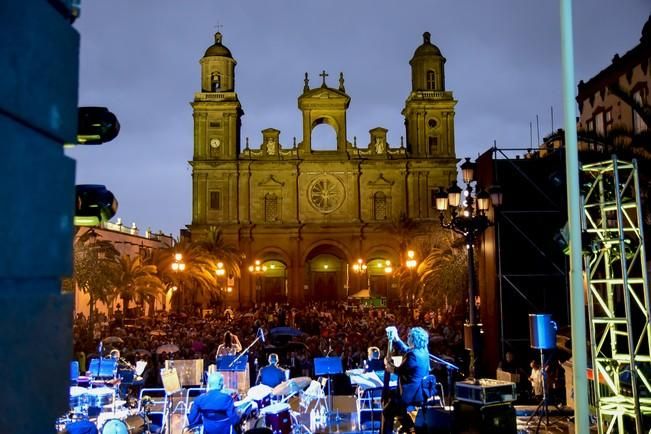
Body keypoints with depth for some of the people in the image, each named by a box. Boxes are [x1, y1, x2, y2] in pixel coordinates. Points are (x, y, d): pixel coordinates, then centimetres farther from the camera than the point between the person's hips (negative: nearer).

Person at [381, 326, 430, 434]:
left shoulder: (414, 354, -23)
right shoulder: (423, 351, 5)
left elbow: (400, 371, -15)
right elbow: (404, 350, 21)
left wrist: (390, 367, 2)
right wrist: (395, 337, 19)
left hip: (412, 393, -9)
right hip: (421, 391, 9)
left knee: (387, 412, 2)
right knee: (391, 395, 27)